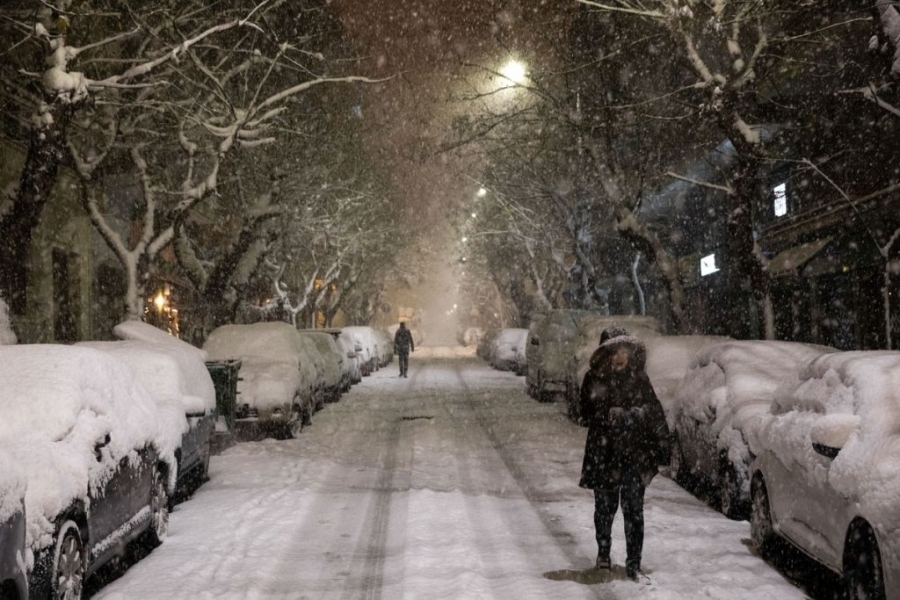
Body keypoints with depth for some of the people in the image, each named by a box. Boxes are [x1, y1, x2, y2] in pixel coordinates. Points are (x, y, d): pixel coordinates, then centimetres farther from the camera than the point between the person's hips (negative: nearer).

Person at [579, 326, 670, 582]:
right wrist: (627, 414, -13)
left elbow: (654, 412, 3)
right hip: (604, 453, 0)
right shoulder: (594, 379, -4)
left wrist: (662, 446, -1)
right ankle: (603, 553, 35)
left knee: (634, 510, -3)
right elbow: (589, 412, -9)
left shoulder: (638, 377, 1)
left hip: (635, 454, 1)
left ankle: (634, 564, 5)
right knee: (605, 507, 14)